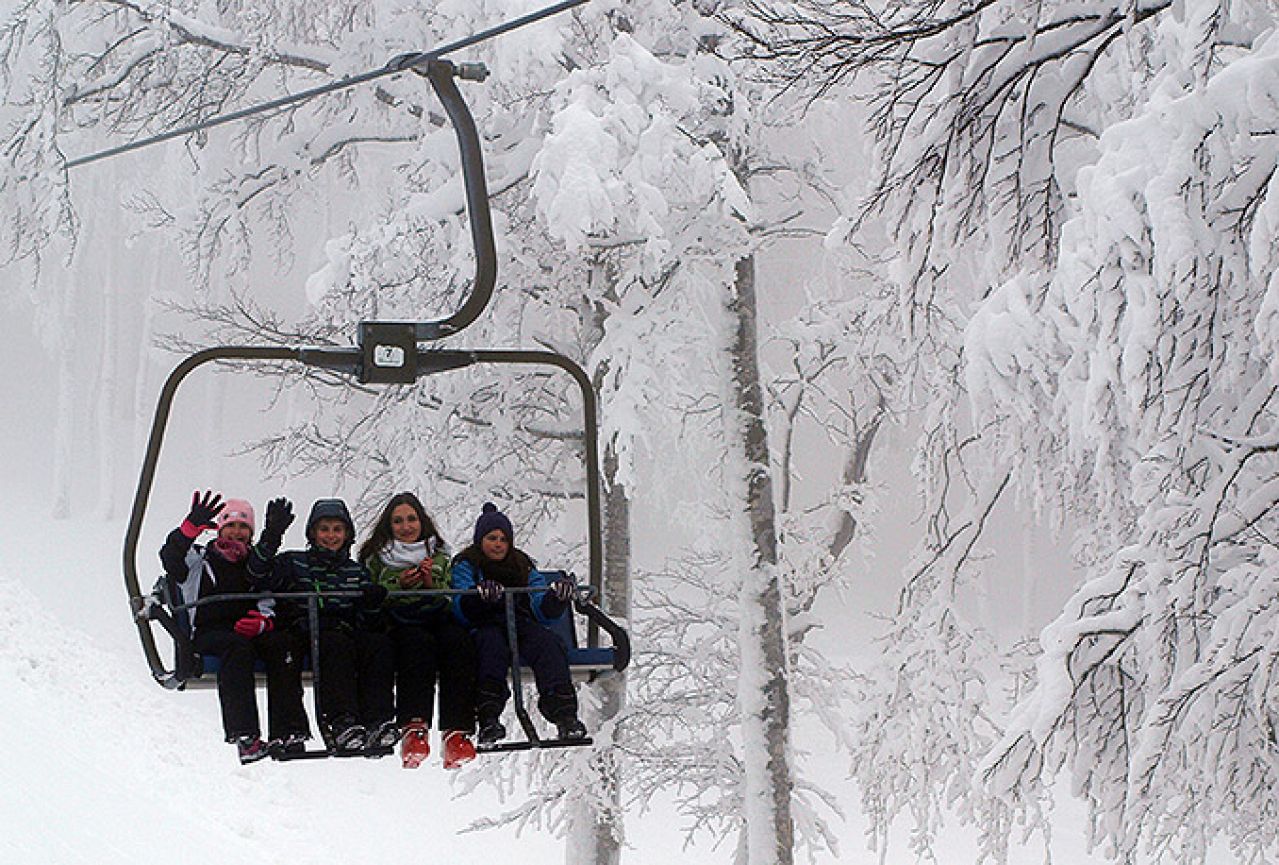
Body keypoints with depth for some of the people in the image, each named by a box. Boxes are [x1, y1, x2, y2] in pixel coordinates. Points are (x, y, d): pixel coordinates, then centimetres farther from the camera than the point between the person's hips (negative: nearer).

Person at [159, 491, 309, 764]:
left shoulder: (257, 564, 25)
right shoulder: (199, 560, 16)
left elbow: (269, 606, 18)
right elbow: (170, 557, -6)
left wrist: (263, 622, -8)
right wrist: (192, 527, -25)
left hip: (250, 631, 3)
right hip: (207, 633, -3)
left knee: (282, 644, -29)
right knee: (237, 647, -38)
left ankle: (288, 733, -38)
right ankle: (245, 736, -48)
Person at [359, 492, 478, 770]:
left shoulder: (439, 554, 22)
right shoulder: (377, 557, 18)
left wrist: (431, 583, -3)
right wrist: (398, 586, -6)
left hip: (438, 620, 2)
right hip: (399, 628, -2)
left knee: (458, 641, -35)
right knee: (419, 642, -39)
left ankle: (456, 731, -47)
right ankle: (414, 728, -53)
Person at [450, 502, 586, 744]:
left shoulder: (522, 565, 22)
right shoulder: (466, 565, 12)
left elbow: (544, 611, 10)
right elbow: (460, 610, -7)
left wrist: (556, 599, -15)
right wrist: (480, 596, -30)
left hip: (520, 624, 3)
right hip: (484, 627, -3)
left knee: (547, 642, -30)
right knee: (491, 642, -38)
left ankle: (564, 714, -46)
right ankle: (488, 718, -54)